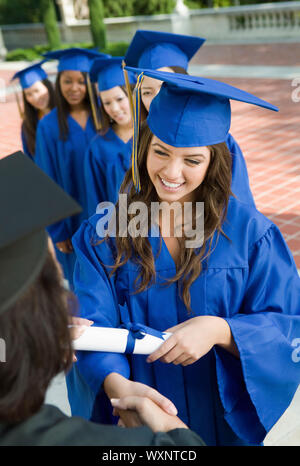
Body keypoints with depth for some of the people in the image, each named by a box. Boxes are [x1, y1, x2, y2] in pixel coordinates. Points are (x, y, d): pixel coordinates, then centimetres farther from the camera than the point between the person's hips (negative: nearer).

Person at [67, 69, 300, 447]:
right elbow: (94, 329, -18)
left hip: (226, 422, 0)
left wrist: (219, 330, -32)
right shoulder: (103, 235, -12)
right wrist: (116, 384, -39)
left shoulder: (250, 232, -14)